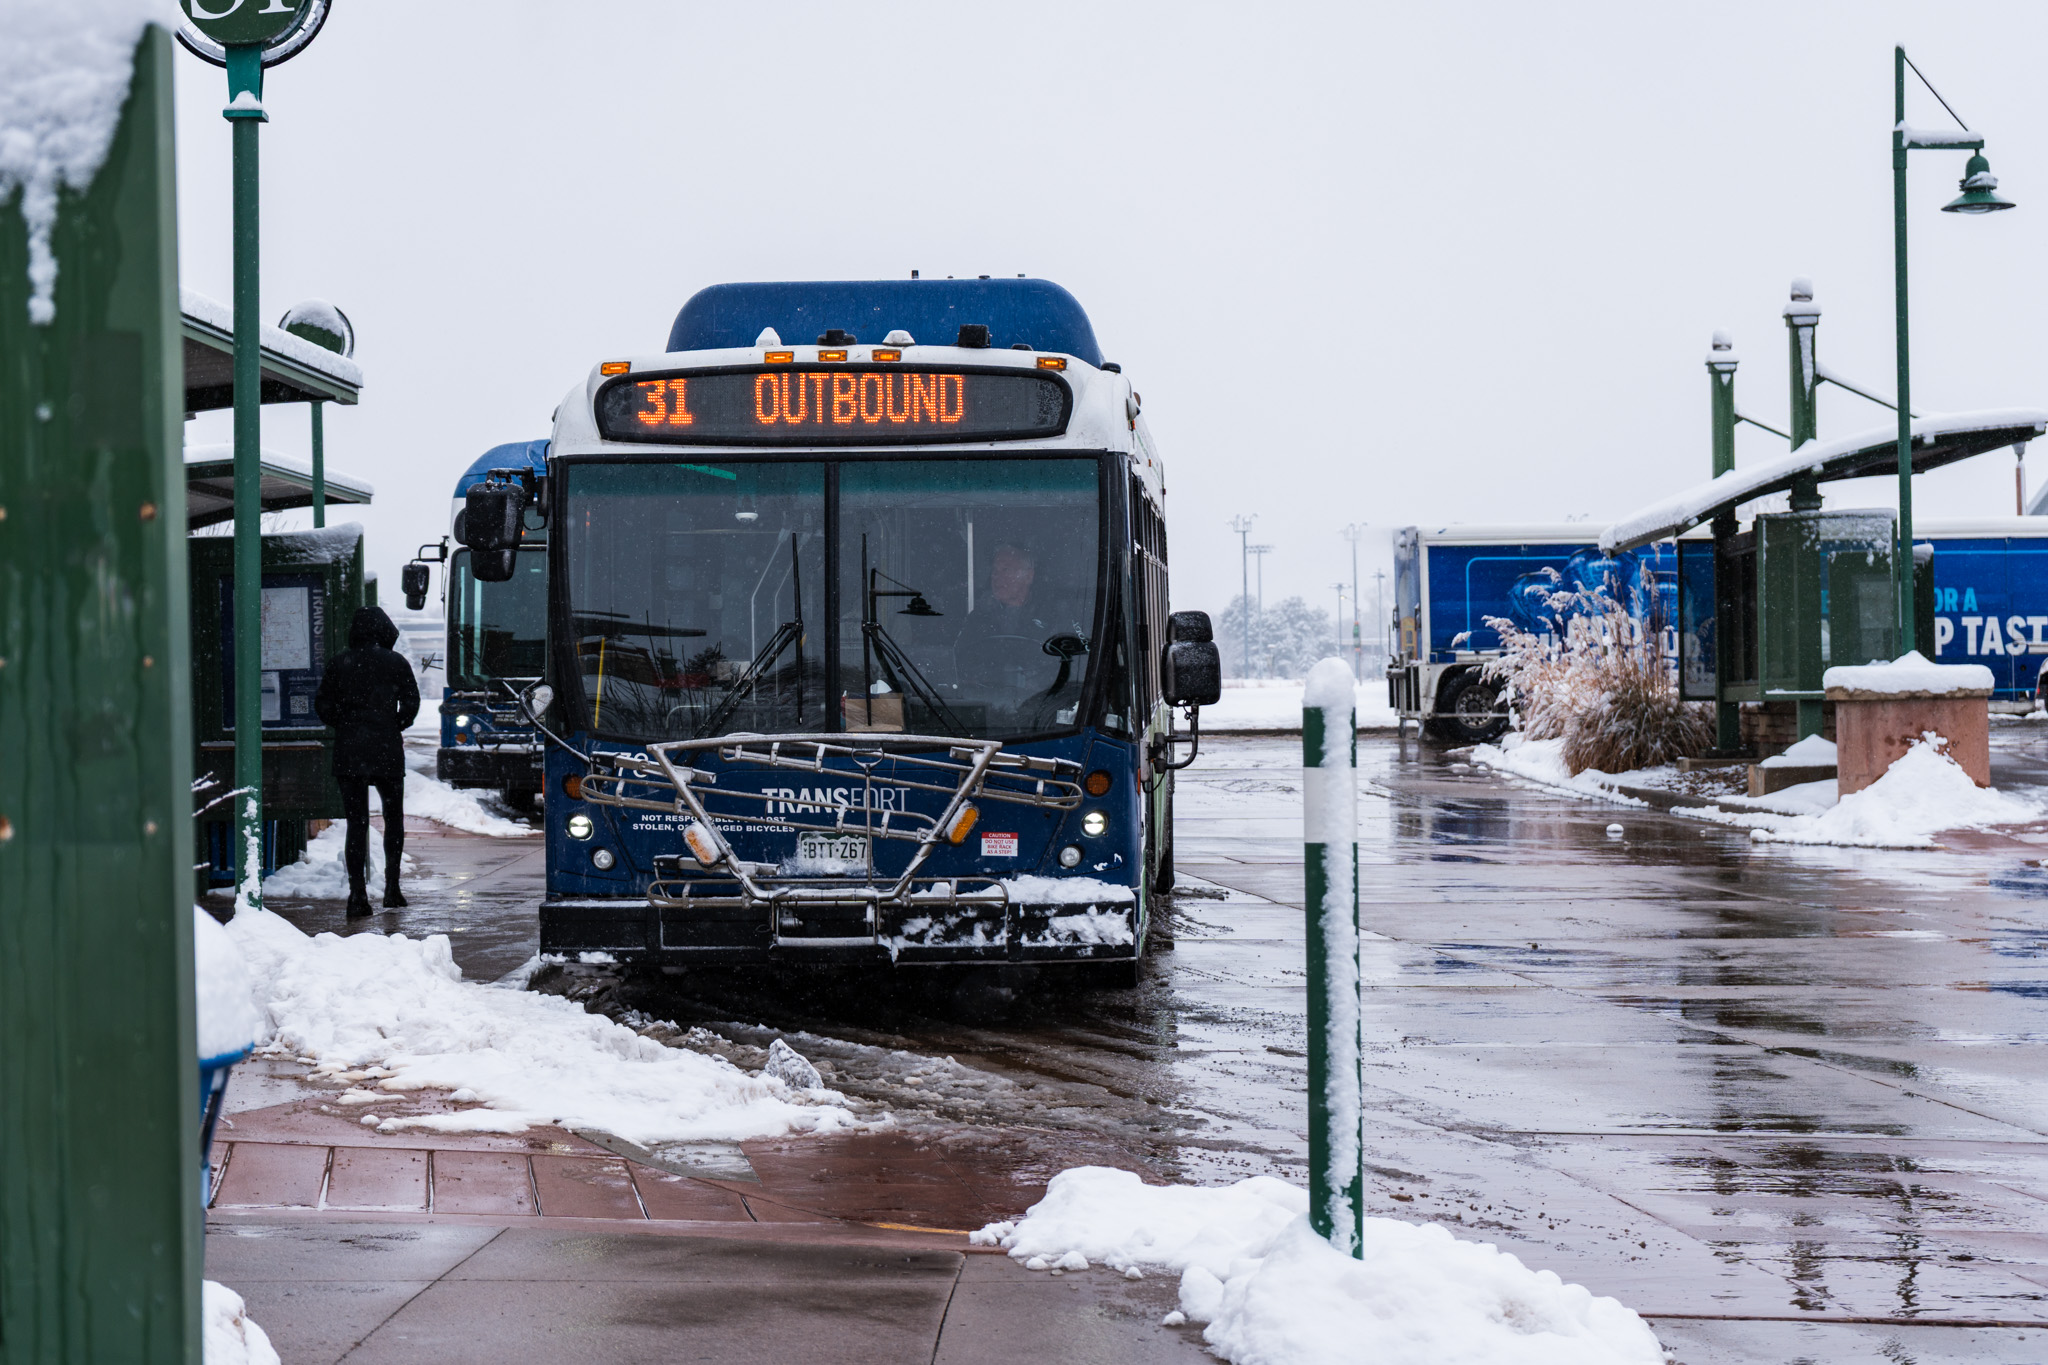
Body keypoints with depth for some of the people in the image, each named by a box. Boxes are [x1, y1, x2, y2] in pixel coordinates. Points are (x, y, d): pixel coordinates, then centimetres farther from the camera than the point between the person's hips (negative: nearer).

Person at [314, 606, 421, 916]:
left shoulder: (340, 663, 4)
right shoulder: (396, 664, 0)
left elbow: (322, 704, 3)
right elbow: (411, 703, -4)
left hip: (348, 751, 1)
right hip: (387, 751, -1)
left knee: (356, 821, 1)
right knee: (394, 817, 15)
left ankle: (357, 894, -8)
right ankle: (391, 886, 13)